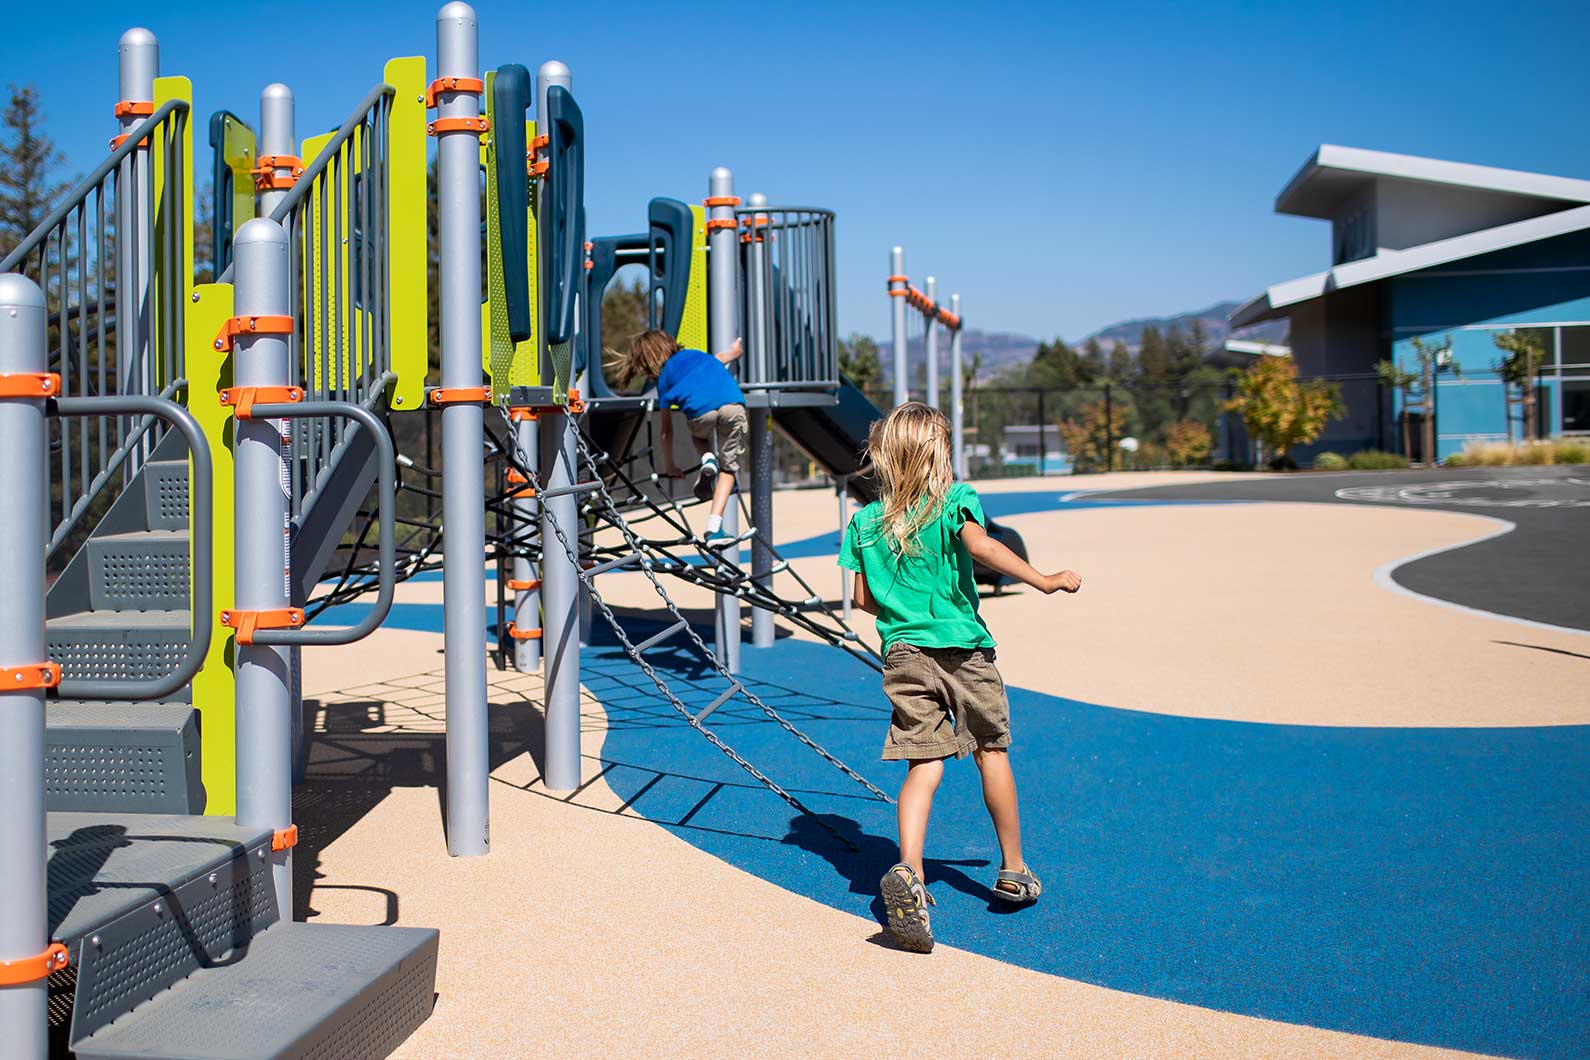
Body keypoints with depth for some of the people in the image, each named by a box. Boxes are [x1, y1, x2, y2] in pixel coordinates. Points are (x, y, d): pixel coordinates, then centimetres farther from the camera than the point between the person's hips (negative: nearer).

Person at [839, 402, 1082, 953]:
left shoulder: (865, 521, 7)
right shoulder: (955, 499, -4)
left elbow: (864, 599, 8)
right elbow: (980, 545, -23)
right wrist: (1044, 581, -17)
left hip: (903, 653, 2)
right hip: (963, 646, -2)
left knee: (923, 765, 1)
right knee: (991, 752, 14)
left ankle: (907, 870, -21)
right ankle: (1013, 871, 27)